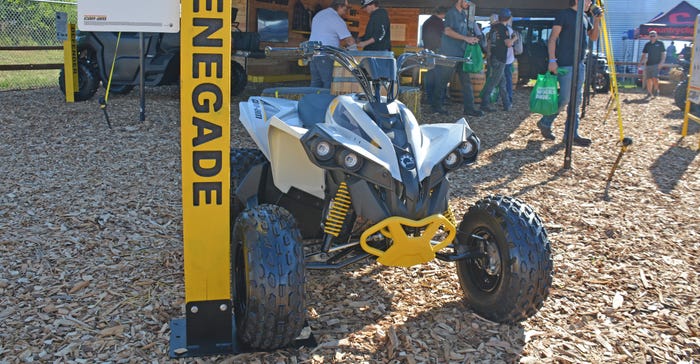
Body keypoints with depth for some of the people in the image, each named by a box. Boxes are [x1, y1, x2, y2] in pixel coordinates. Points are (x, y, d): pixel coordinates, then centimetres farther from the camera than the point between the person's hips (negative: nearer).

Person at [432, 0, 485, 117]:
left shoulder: (464, 14, 15)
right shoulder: (451, 13, -8)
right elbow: (447, 31, -21)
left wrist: (474, 38, 7)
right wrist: (466, 38, -23)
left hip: (462, 54, 8)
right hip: (449, 54, -8)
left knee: (466, 81, 3)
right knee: (442, 81, 2)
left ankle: (469, 108, 5)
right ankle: (436, 105, 14)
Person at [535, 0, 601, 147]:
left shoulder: (585, 17, 17)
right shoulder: (563, 14, -6)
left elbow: (594, 37, 21)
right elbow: (553, 38, -9)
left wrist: (597, 21, 5)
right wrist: (552, 60, -16)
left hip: (580, 64, 8)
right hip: (565, 64, -8)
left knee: (577, 100, 6)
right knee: (565, 98, -9)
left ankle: (572, 134, 10)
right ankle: (545, 123, 12)